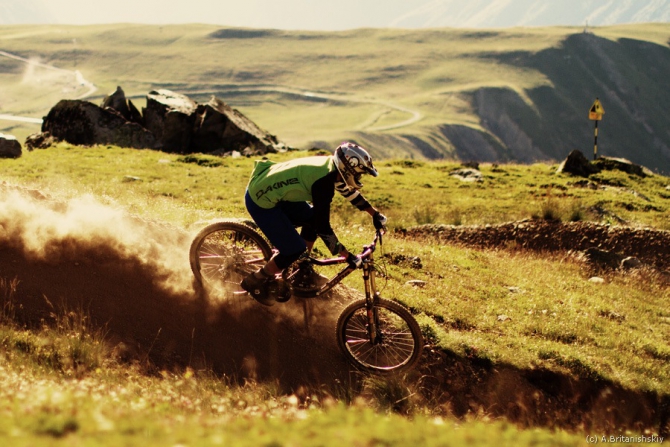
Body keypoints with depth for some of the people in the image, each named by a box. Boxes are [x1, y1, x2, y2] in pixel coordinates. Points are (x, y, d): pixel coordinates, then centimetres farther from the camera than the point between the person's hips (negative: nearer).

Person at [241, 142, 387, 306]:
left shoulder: (332, 168, -1)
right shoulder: (324, 182, -28)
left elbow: (350, 192, 20)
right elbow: (323, 227, -26)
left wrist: (375, 213, 19)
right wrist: (347, 256, -21)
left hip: (271, 190, 10)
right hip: (260, 201, -10)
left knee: (314, 219, 13)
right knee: (295, 250, -7)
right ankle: (255, 281, 11)